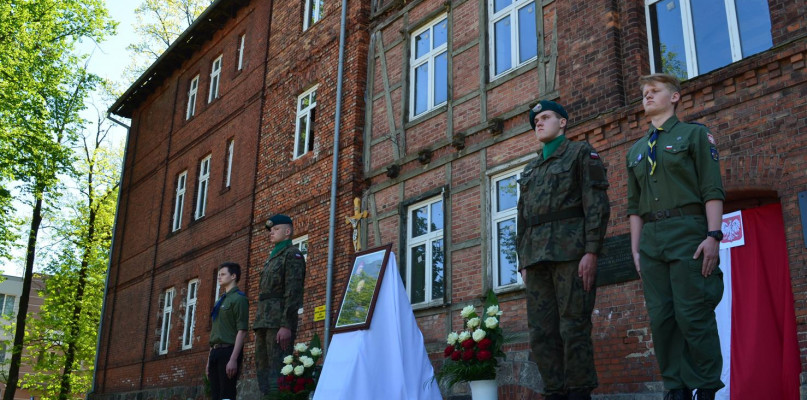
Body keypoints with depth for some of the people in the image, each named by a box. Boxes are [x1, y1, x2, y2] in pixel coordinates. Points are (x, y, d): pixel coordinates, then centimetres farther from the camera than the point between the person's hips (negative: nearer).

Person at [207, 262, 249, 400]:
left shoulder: (238, 298, -5)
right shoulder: (221, 301, 21)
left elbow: (242, 331, -14)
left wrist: (234, 359, -21)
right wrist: (210, 358, 18)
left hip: (228, 351, -8)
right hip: (216, 352, 8)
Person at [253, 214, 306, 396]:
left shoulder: (292, 254, -2)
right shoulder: (272, 258, 26)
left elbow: (293, 292, -13)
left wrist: (286, 325, -22)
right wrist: (259, 326, 15)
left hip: (280, 320, -9)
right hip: (264, 320, 9)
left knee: (277, 373, -13)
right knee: (263, 371, 5)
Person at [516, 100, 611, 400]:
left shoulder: (582, 153, 7)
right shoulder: (530, 170, 25)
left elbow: (597, 203, -4)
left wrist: (592, 251, -15)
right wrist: (523, 262, 13)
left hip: (571, 250, -6)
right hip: (536, 255, 6)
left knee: (573, 328, -9)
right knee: (541, 333, 1)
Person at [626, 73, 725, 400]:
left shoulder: (695, 134, 8)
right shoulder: (636, 151, 21)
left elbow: (713, 189, -2)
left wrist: (714, 235, -13)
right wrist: (636, 248, 11)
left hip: (688, 231, -5)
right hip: (651, 236, 5)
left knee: (693, 315, -8)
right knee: (661, 317, 1)